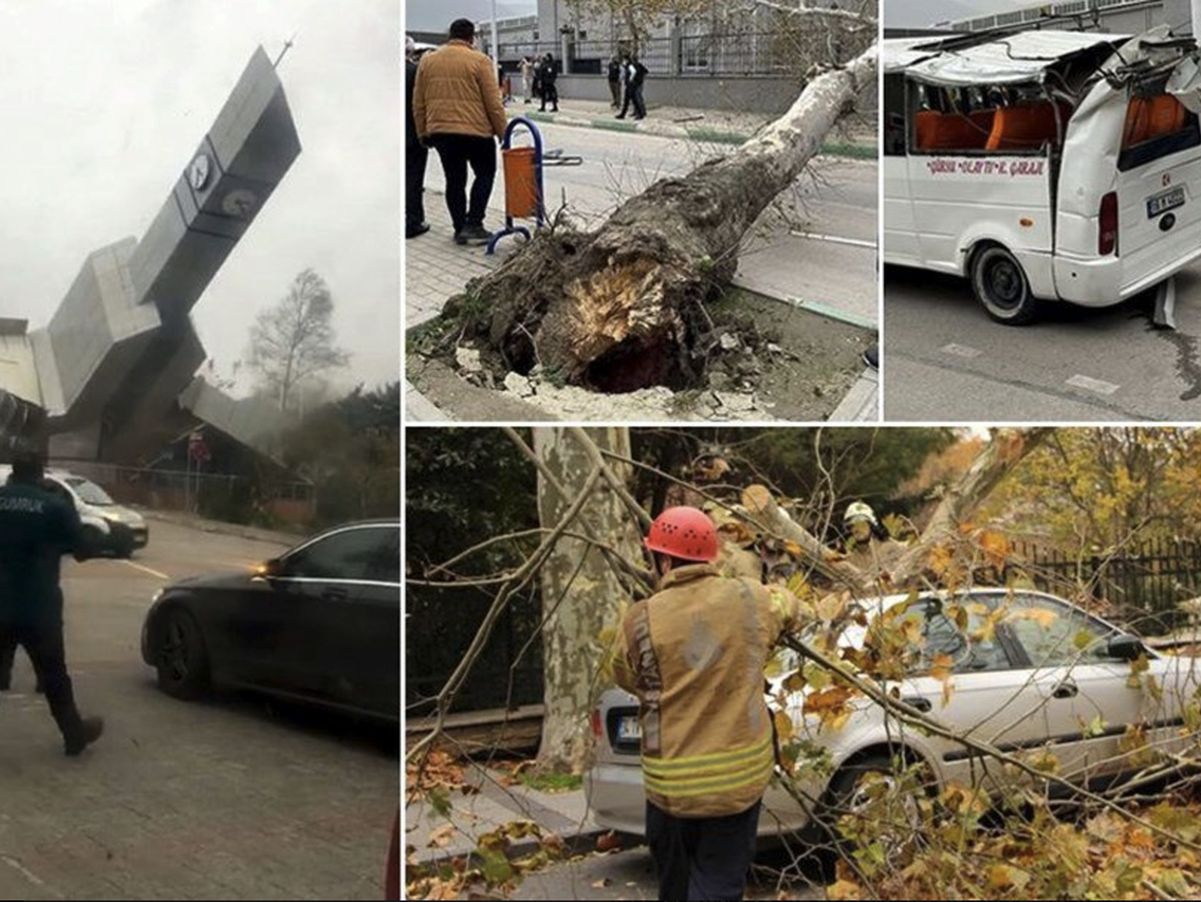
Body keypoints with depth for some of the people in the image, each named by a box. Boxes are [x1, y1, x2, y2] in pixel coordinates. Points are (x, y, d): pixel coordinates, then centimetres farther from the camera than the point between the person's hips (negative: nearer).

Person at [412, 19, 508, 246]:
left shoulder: (428, 61, 7)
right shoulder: (479, 61, -7)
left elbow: (418, 103, 10)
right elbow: (493, 103, -7)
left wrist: (423, 132, 18)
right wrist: (502, 132, 2)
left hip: (440, 131, 4)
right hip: (475, 130, -4)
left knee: (454, 179, 13)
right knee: (485, 173, 12)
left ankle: (460, 229, 14)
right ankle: (473, 225, 1)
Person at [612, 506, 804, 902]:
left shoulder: (642, 621, -12)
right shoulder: (751, 600, -6)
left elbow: (625, 677, 7)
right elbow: (788, 608, 17)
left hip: (671, 781, 0)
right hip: (741, 773, 1)